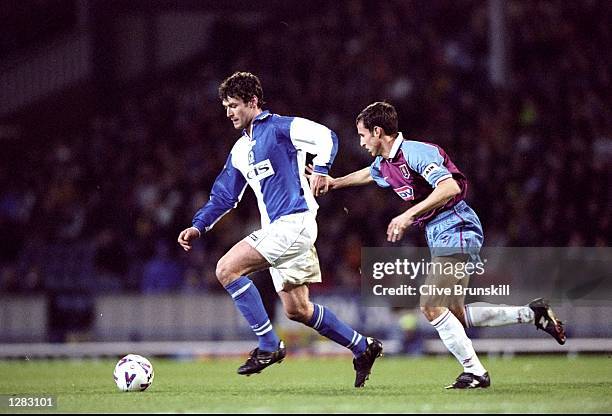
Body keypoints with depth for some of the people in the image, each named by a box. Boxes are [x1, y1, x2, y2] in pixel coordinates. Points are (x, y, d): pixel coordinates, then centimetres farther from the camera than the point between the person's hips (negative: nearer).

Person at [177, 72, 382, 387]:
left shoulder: (280, 127, -4)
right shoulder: (240, 150, 21)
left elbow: (326, 137, -14)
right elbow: (223, 196, 25)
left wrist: (321, 170, -28)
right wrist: (198, 226, 15)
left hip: (295, 221, -9)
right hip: (276, 230, 9)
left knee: (227, 269, -18)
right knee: (296, 310, 9)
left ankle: (268, 346, -15)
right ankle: (363, 348, 23)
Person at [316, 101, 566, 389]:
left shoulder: (415, 152, -17)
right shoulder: (384, 165, 12)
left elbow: (450, 187, -29)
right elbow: (368, 174, 39)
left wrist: (408, 215, -30)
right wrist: (334, 183, 45)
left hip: (456, 232, -10)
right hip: (440, 238, 10)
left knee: (432, 307, -15)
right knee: (454, 314, 9)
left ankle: (475, 372, -9)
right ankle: (532, 314, 15)